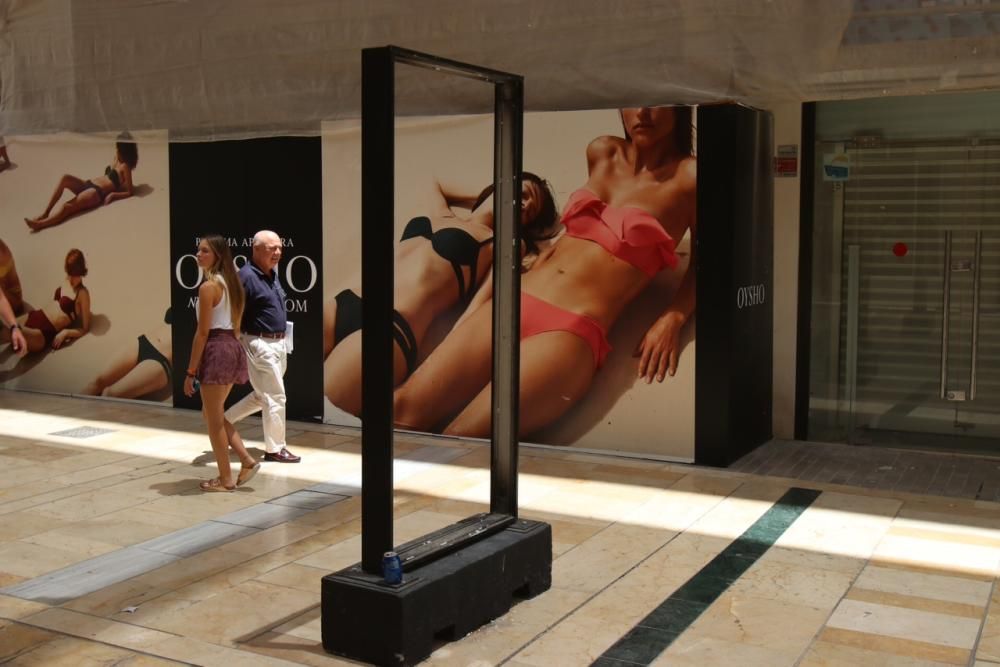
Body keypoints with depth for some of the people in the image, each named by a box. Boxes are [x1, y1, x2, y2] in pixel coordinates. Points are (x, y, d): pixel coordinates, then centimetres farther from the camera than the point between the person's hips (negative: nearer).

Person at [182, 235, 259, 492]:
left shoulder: (208, 286, -14)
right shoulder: (231, 283, 12)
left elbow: (203, 331, -16)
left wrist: (191, 371, -12)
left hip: (216, 349, -9)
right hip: (233, 347, 9)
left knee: (214, 419, 4)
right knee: (212, 414, 21)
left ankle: (226, 479, 12)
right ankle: (247, 460, 15)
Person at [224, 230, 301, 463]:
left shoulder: (272, 274, 11)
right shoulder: (247, 276, -17)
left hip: (277, 344, 9)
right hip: (259, 345, -9)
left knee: (263, 395, 19)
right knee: (275, 397, -2)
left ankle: (227, 419, 33)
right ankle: (275, 449, 10)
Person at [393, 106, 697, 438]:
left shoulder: (687, 177, 0)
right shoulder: (601, 153, 16)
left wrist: (673, 318, -6)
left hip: (571, 330, -6)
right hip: (509, 305, 6)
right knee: (401, 409, -11)